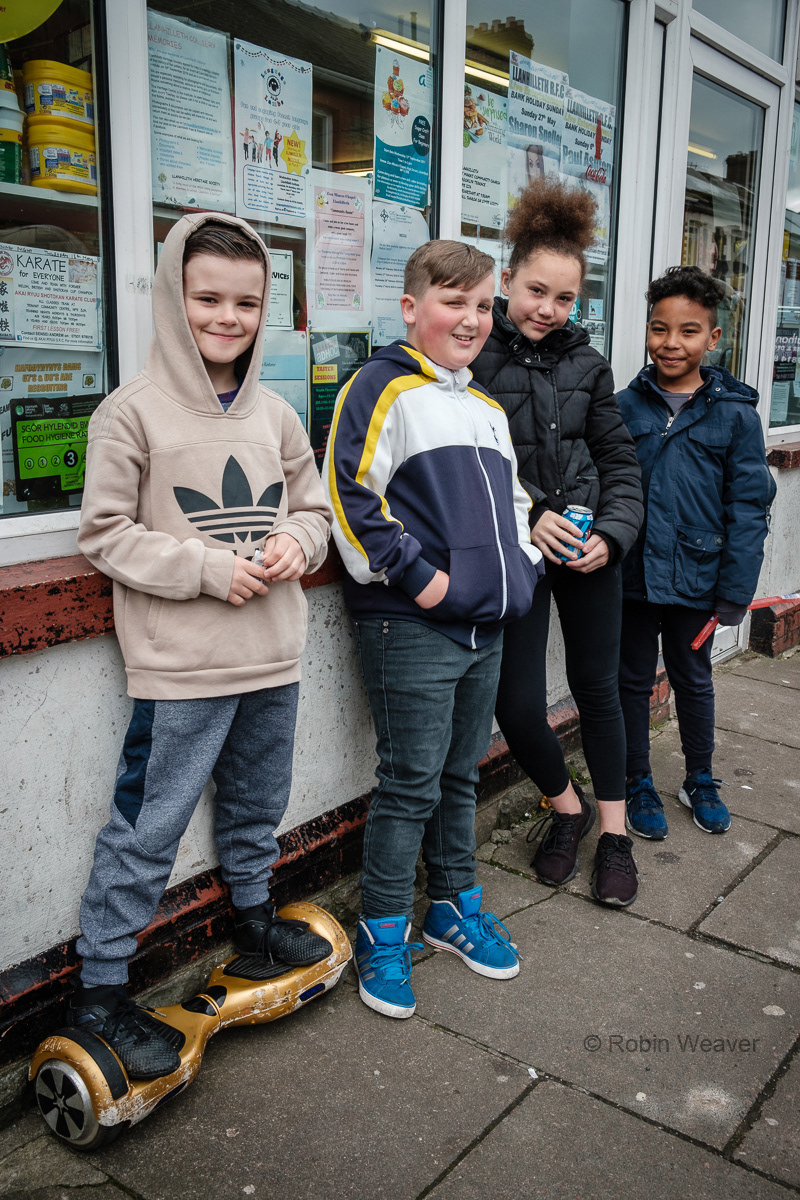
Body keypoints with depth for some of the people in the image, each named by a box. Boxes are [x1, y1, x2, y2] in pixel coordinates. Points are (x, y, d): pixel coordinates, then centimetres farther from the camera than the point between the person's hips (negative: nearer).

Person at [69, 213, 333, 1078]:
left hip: (272, 657, 6)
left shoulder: (274, 415, 7)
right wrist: (210, 568, -18)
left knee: (257, 805, 22)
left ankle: (253, 916, 46)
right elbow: (106, 532, -10)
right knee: (146, 829, 1)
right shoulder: (134, 411, -9)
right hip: (180, 667, -5)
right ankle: (98, 990, 17)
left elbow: (314, 510, 16)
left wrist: (294, 545, -7)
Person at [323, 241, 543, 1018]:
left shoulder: (487, 408, 19)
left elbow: (511, 500, 28)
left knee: (461, 775, 18)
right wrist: (415, 576, -18)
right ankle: (382, 934, 17)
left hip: (485, 627, 8)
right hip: (410, 628, -7)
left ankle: (454, 905, 34)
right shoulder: (384, 388, -7)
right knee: (411, 783, 0)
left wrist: (520, 566, 12)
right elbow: (351, 496, -17)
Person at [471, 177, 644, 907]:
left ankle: (613, 830, 31)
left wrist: (611, 534, -6)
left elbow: (619, 459, 8)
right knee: (517, 705, -2)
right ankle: (567, 806, 29)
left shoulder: (586, 364, 5)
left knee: (597, 685, 13)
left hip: (589, 551, 3)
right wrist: (526, 518, -18)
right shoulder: (473, 358, -8)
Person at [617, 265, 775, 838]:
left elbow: (749, 507, -6)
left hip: (696, 578, 0)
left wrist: (736, 589, -10)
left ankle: (701, 780, 38)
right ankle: (639, 785, 31)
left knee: (694, 680, 17)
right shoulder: (625, 406, -2)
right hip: (632, 574, 1)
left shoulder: (736, 414, -6)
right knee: (633, 680, 13)